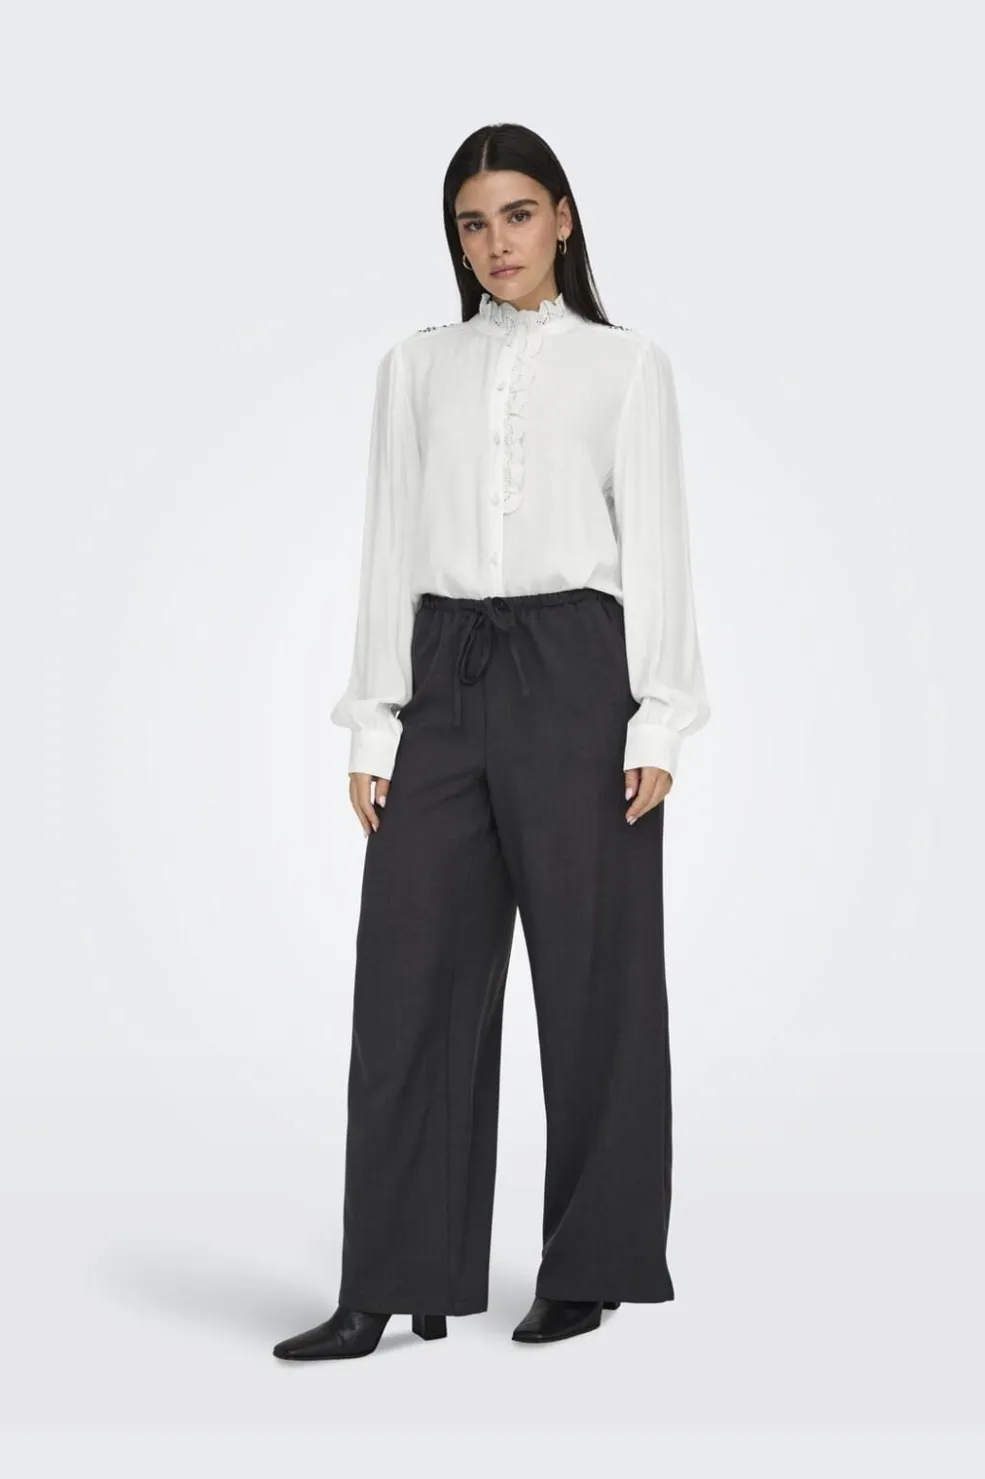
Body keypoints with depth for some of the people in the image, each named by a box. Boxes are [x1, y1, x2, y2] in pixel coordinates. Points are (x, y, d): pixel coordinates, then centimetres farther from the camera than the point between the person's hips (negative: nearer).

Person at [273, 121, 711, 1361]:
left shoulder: (625, 366, 5)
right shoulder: (417, 368, 13)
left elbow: (654, 548, 0)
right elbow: (390, 547, 10)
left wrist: (658, 721, -8)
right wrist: (372, 726, 3)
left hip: (574, 671, -3)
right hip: (443, 674, 3)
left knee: (590, 975, 2)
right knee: (411, 975, -1)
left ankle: (587, 1269, 14)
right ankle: (395, 1283, 4)